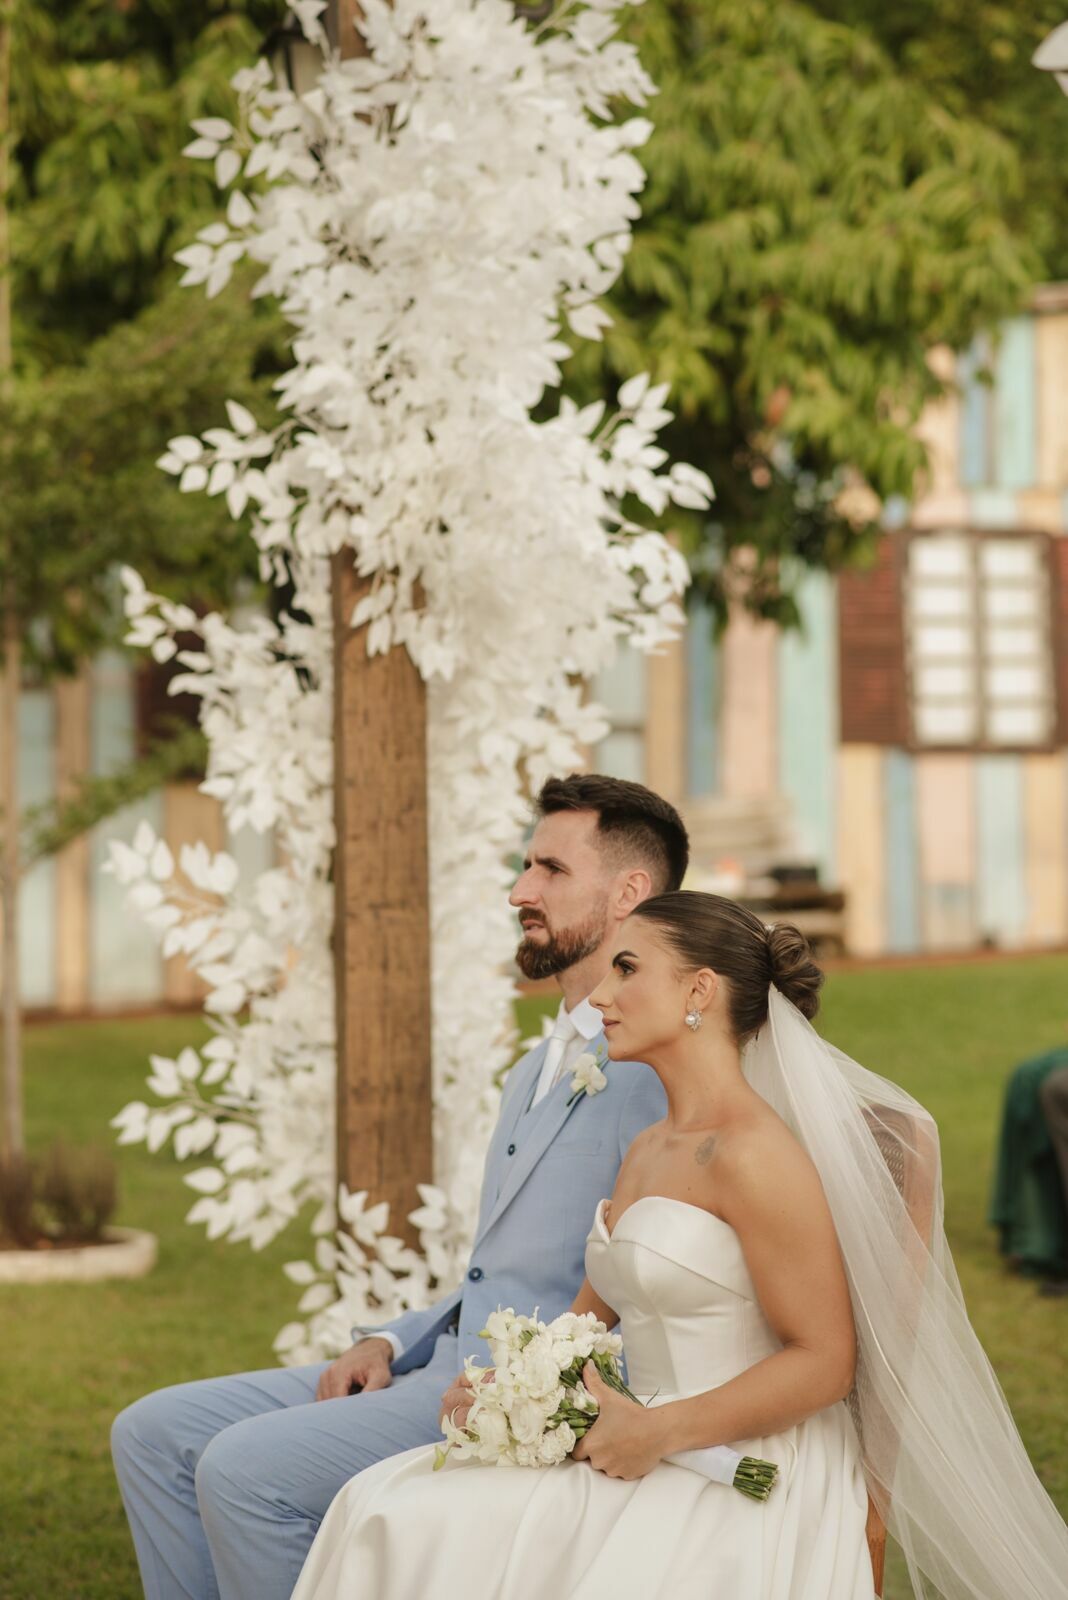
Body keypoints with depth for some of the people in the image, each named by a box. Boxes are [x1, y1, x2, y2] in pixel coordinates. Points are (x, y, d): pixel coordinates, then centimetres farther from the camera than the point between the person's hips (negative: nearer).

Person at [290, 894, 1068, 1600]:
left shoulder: (751, 1154, -12)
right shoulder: (647, 1149, 17)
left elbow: (825, 1361, -14)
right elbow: (589, 1315, 23)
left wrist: (659, 1432, -17)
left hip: (749, 1481, -8)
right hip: (660, 1459, 8)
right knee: (396, 1514, -11)